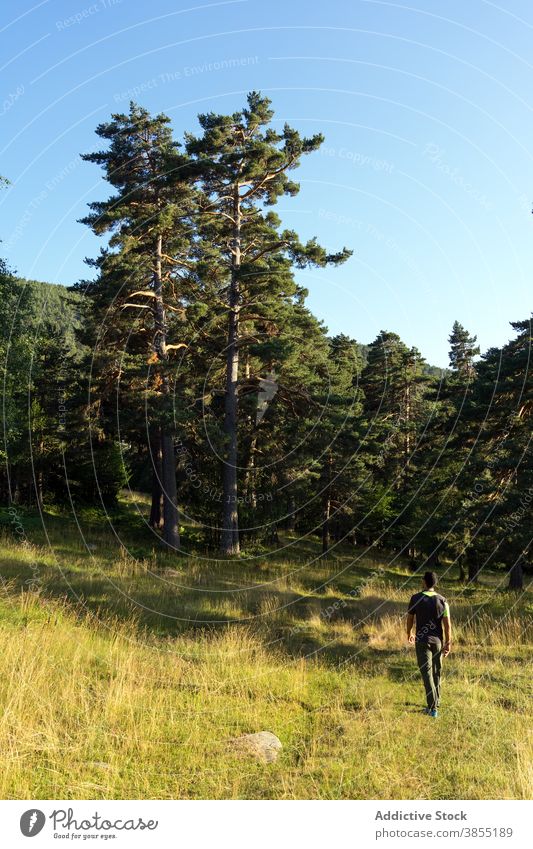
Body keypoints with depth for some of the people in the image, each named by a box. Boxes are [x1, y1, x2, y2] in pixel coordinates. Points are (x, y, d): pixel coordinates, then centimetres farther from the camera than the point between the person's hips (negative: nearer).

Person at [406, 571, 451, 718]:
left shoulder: (416, 598, -8)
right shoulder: (442, 600, -2)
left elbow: (410, 619, 1)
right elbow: (447, 624, -6)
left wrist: (409, 634, 19)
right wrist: (448, 643, 1)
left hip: (422, 641, -3)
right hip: (438, 640, 3)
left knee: (426, 673, -3)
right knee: (436, 672, 17)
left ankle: (432, 708, -8)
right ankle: (436, 703, 30)